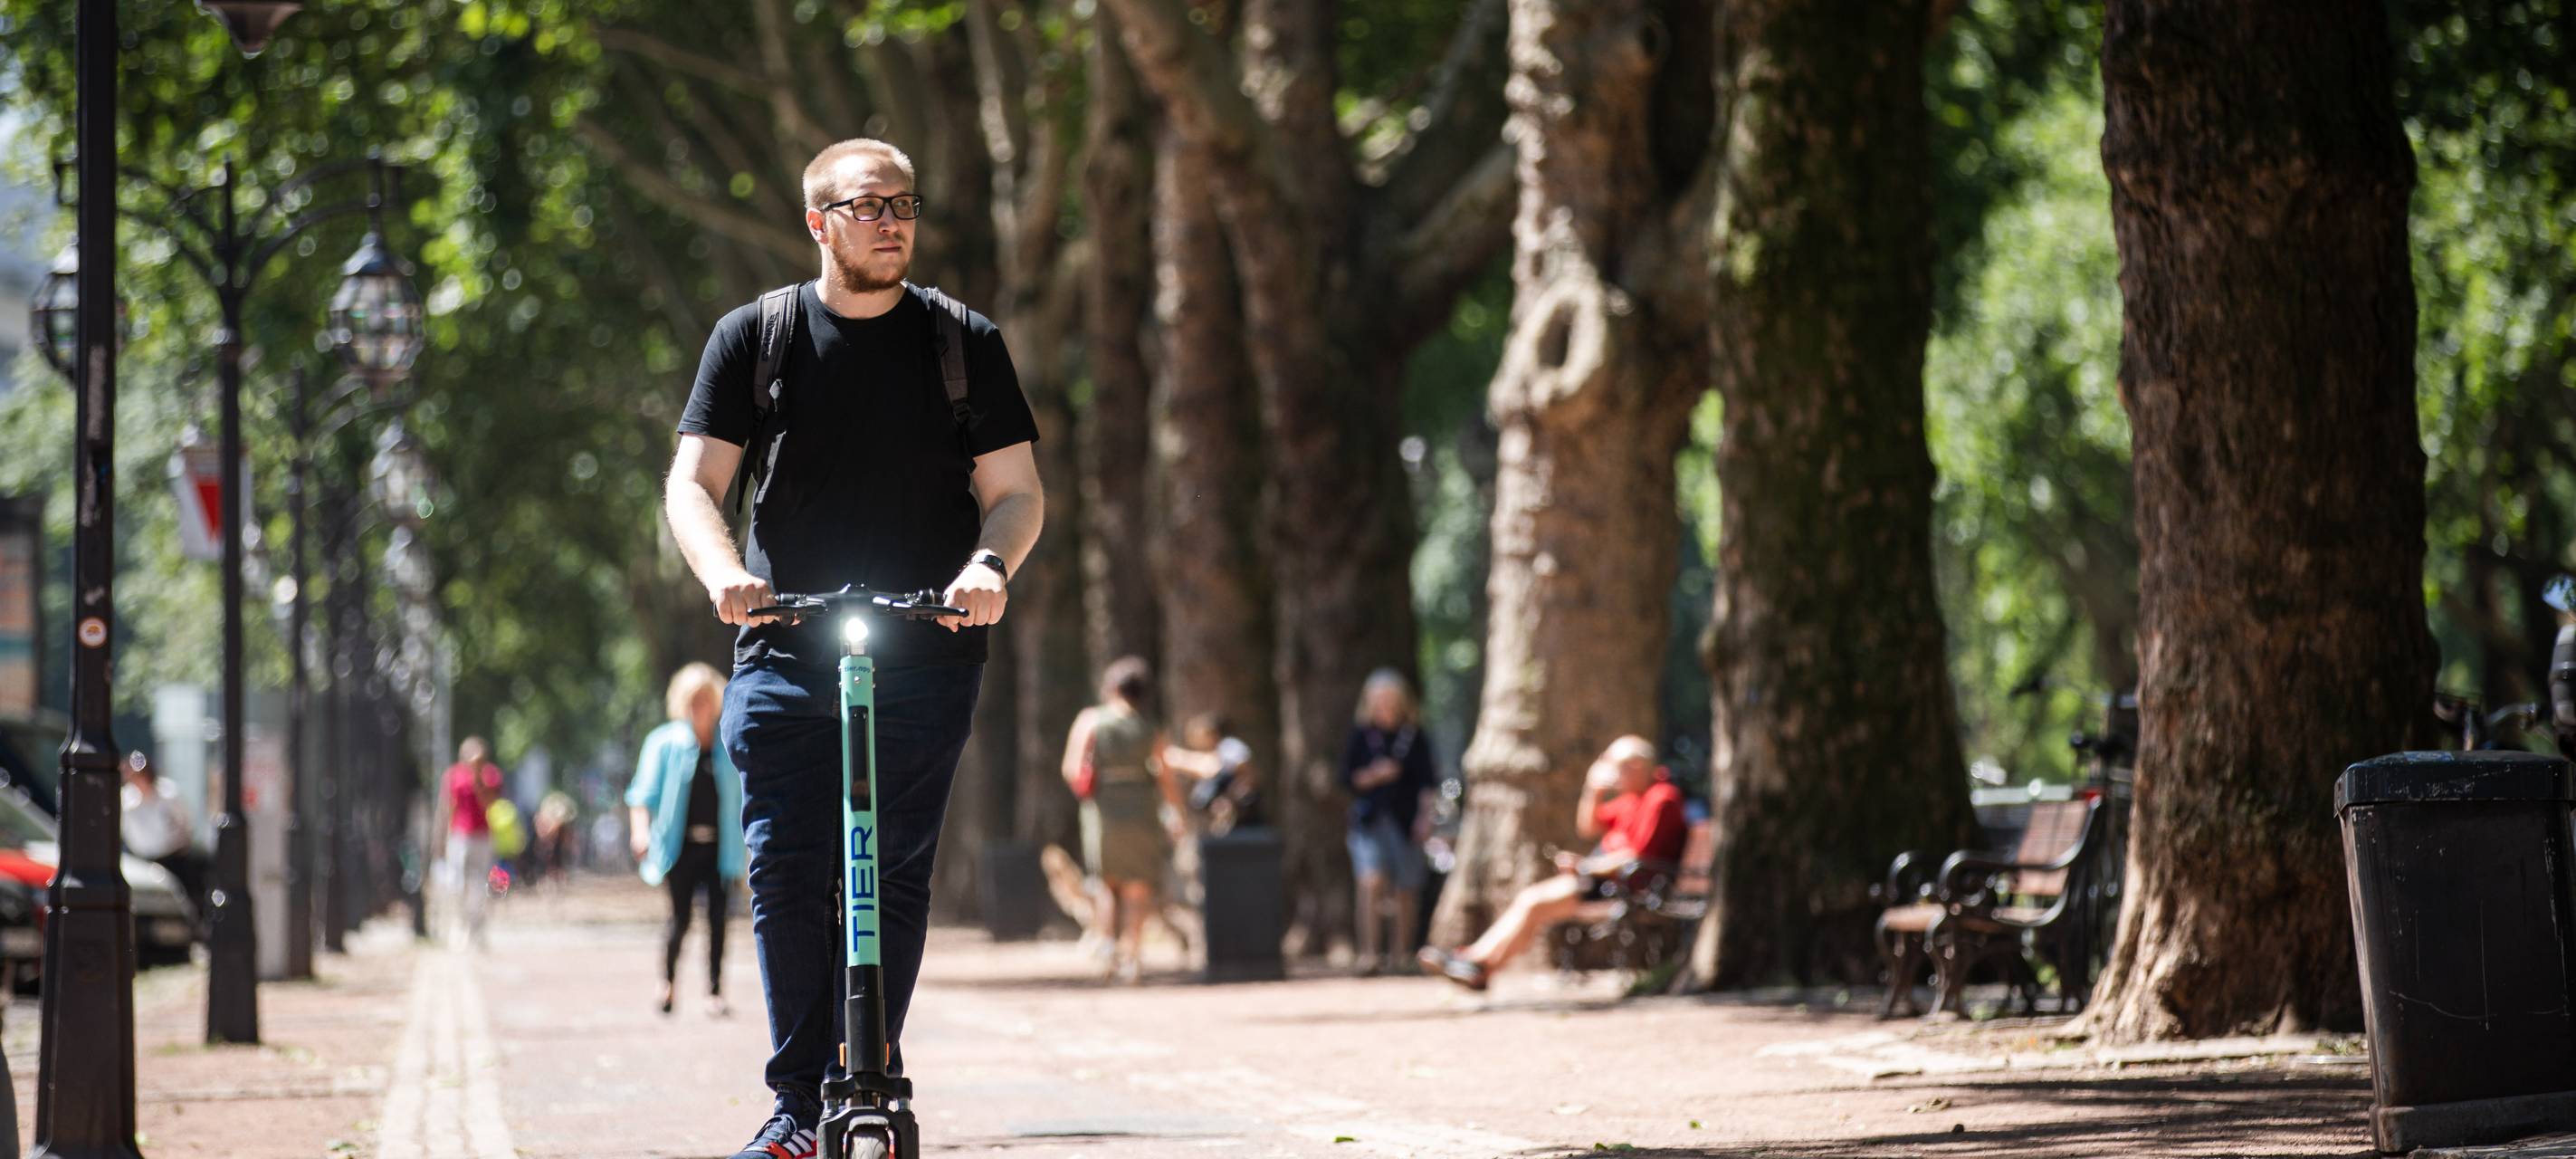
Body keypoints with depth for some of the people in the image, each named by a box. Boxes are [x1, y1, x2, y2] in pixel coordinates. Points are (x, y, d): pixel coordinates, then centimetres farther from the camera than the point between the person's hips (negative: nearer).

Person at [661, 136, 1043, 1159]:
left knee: (893, 877, -4)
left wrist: (989, 565, -15)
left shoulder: (963, 342, 9)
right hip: (783, 654, 0)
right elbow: (692, 482, 4)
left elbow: (1016, 490, 7)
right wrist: (723, 574, -17)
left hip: (926, 656, 0)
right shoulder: (754, 337, 8)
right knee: (784, 874, -9)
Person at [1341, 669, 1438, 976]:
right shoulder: (1362, 735, 5)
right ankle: (1370, 953, -20)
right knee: (1371, 883, -17)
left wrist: (1425, 815, -7)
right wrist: (1374, 776, -11)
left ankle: (1400, 954, 16)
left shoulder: (1414, 736, 4)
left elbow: (1427, 781, 3)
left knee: (1406, 890, 4)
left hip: (1406, 820, 1)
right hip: (1371, 818, -1)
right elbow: (1348, 778, 6)